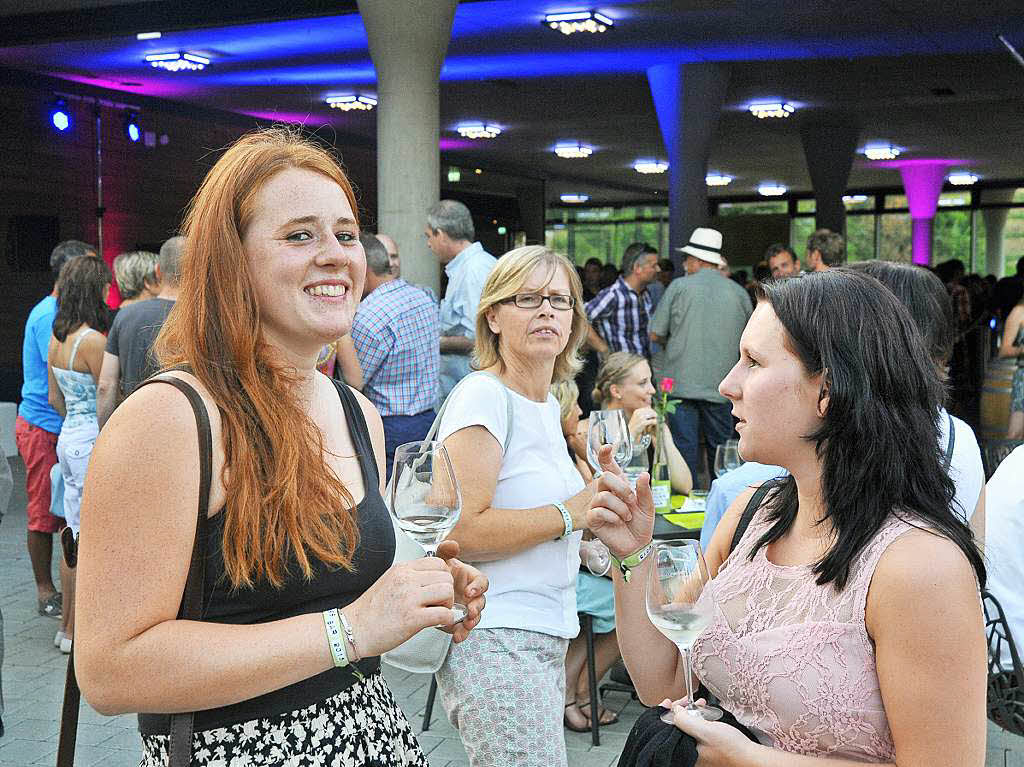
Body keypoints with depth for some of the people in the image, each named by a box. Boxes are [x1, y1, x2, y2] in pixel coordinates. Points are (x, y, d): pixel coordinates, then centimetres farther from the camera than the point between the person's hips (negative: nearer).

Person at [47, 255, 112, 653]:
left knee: (76, 535, 16)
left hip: (68, 439, 9)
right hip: (92, 443, -9)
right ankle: (74, 633, 9)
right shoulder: (93, 340, -18)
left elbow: (55, 399, 14)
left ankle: (67, 624, 25)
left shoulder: (56, 337, 8)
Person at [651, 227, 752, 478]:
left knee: (684, 445, 1)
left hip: (681, 382, -2)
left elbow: (655, 335, -2)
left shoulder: (679, 286, -3)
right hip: (721, 385, 3)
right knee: (721, 447, 11)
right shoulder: (739, 292, 4)